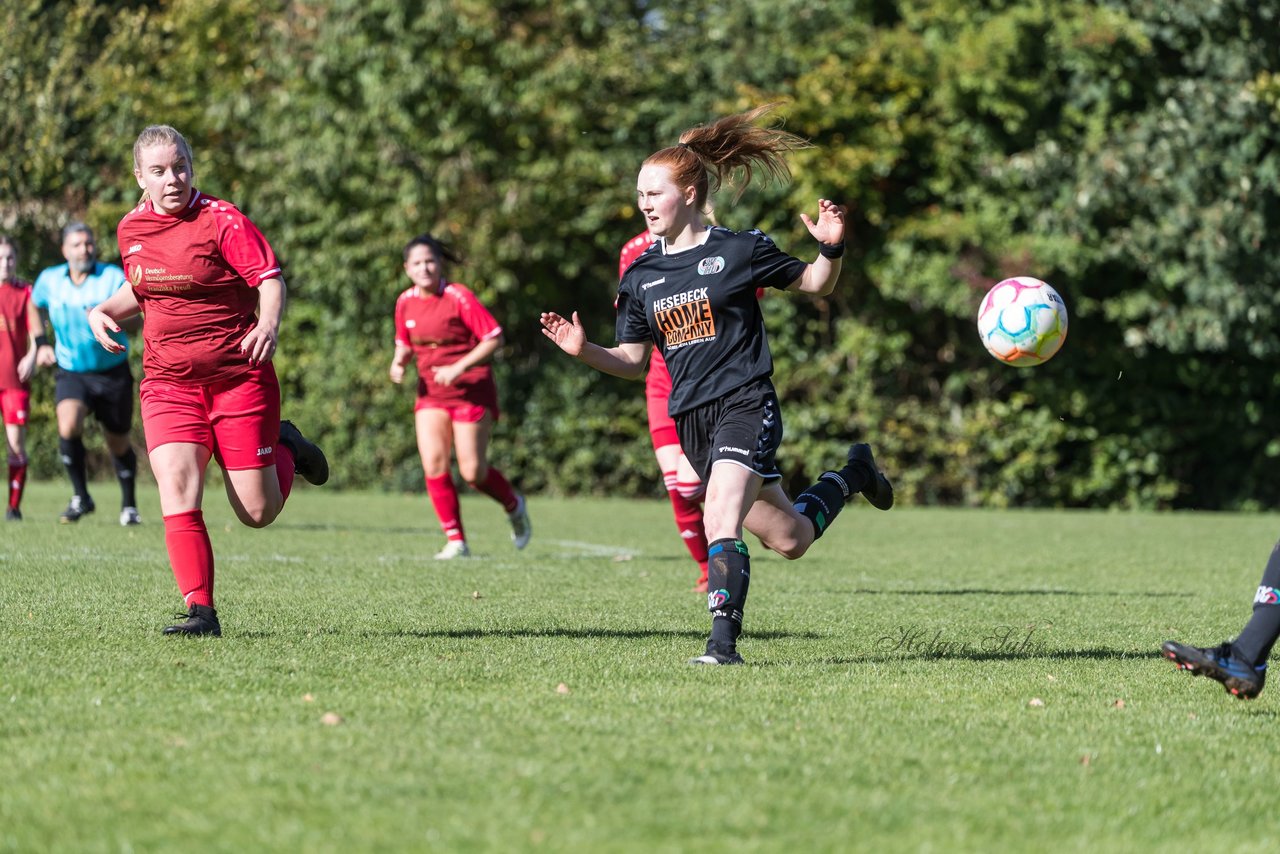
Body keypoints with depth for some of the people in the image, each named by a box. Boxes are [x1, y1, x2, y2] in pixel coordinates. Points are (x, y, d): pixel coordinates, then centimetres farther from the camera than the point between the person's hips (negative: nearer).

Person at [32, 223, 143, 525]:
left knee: (118, 444, 9)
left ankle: (129, 506, 31)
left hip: (112, 372, -1)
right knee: (68, 426, -25)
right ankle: (80, 497, -9)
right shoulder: (49, 280, -2)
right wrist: (42, 344, 15)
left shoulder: (114, 278, -12)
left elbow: (135, 323, -23)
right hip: (71, 372, 1)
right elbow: (36, 307, 22)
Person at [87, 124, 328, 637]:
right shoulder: (130, 230, 8)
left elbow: (270, 279, -14)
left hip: (239, 378, -4)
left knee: (257, 513, 0)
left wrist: (269, 326, -34)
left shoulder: (223, 221, -10)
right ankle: (200, 612, -18)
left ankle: (285, 449, 33)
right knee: (176, 488, -20)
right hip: (167, 383, 4)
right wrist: (104, 312, 7)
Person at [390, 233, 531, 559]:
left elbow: (494, 338, -14)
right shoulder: (405, 303, 4)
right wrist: (399, 362, -3)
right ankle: (456, 541, -4)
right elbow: (404, 343, 20)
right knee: (433, 463, -12)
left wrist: (458, 368, -21)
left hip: (471, 390, -5)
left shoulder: (459, 297, -14)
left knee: (472, 472, -5)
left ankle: (514, 505, 27)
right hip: (431, 393, 5)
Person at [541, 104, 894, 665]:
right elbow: (633, 360, 13)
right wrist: (584, 351, -5)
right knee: (788, 540, 14)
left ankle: (724, 640, -22)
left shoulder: (737, 251, -4)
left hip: (745, 404, -5)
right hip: (690, 418, 5)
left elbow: (816, 284, 7)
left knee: (720, 518, -25)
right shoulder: (641, 276, 9)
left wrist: (830, 249, -14)